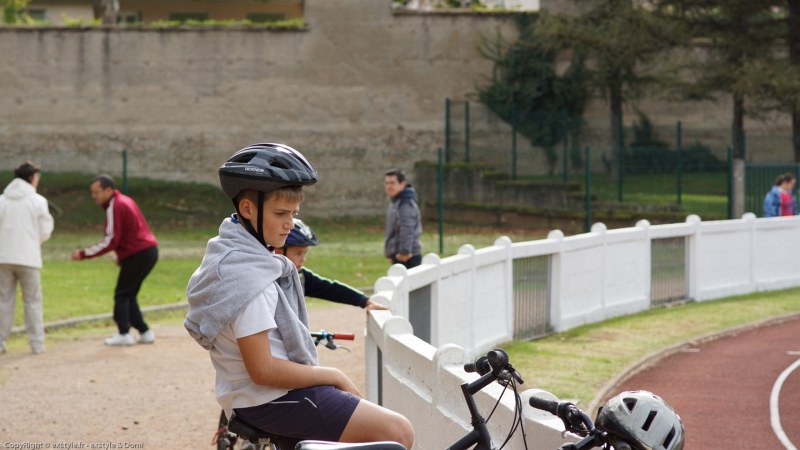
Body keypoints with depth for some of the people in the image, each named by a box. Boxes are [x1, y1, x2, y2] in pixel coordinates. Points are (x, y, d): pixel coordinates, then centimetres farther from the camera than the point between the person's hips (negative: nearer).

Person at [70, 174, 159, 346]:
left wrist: (83, 254, -16)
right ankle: (145, 332, 11)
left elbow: (110, 241, -19)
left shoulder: (115, 207, -14)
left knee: (122, 295, -4)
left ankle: (124, 334, -9)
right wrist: (122, 256, 18)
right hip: (150, 250, 9)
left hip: (138, 254, -9)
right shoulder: (125, 200, 17)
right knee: (129, 295, 14)